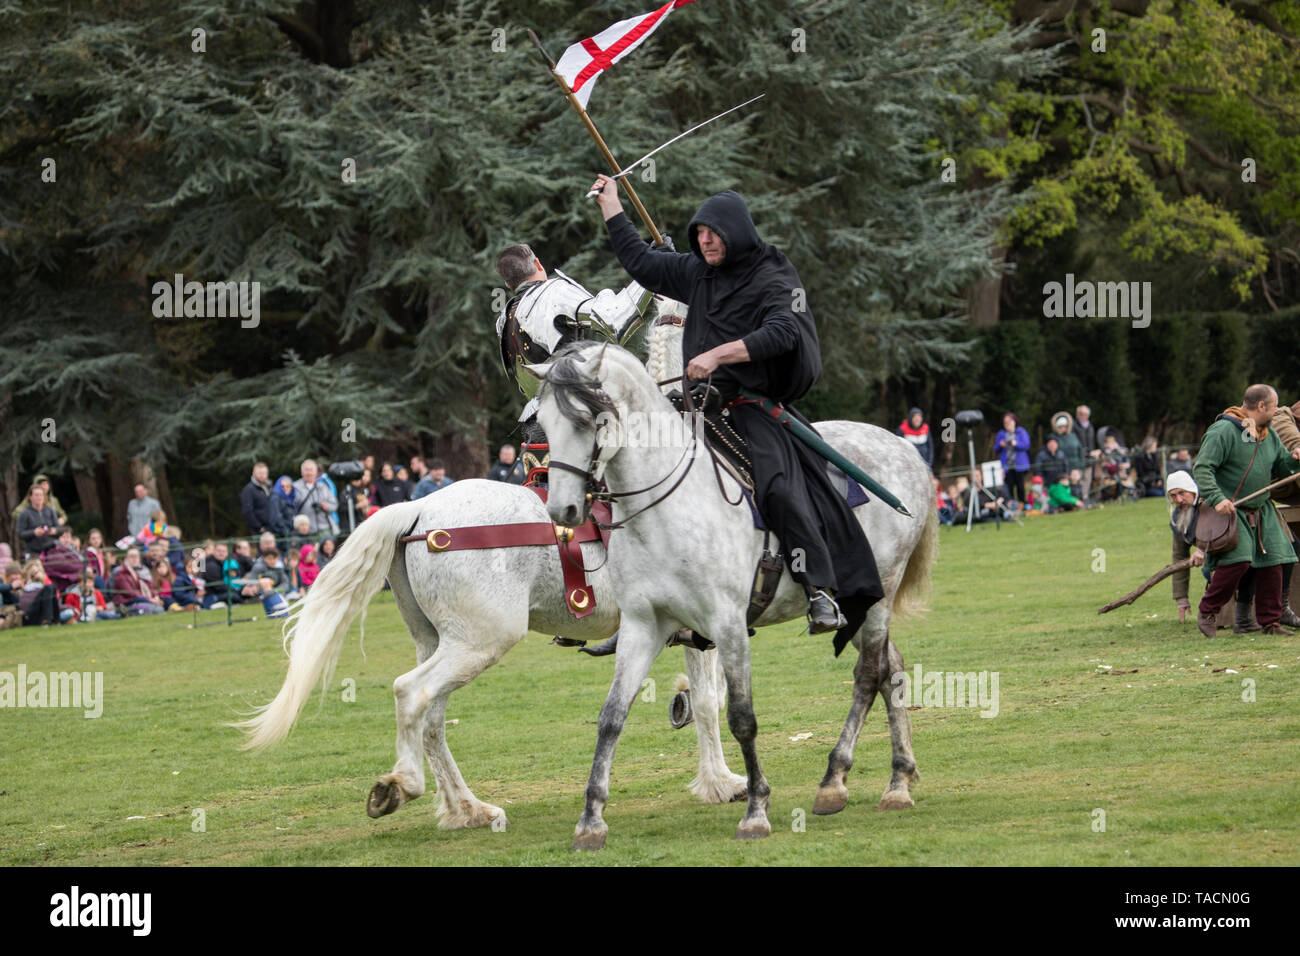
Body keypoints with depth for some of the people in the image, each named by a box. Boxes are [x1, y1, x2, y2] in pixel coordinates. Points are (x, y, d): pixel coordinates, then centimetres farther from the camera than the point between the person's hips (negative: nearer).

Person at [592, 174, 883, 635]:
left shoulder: (773, 281, -7)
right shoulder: (697, 273, 14)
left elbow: (781, 333, -24)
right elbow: (640, 262, 27)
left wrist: (719, 354, -30)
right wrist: (611, 205, 31)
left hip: (755, 406, -7)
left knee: (779, 489, -25)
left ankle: (824, 591, -24)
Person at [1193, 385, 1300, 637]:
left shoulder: (1269, 436, 12)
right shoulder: (1223, 431, -13)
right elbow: (1202, 468, -17)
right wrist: (1217, 499, -29)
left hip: (1261, 512, 7)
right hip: (1229, 510, -7)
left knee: (1272, 563, 0)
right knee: (1237, 561, -20)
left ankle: (1269, 621, 10)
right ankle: (1207, 611, -2)